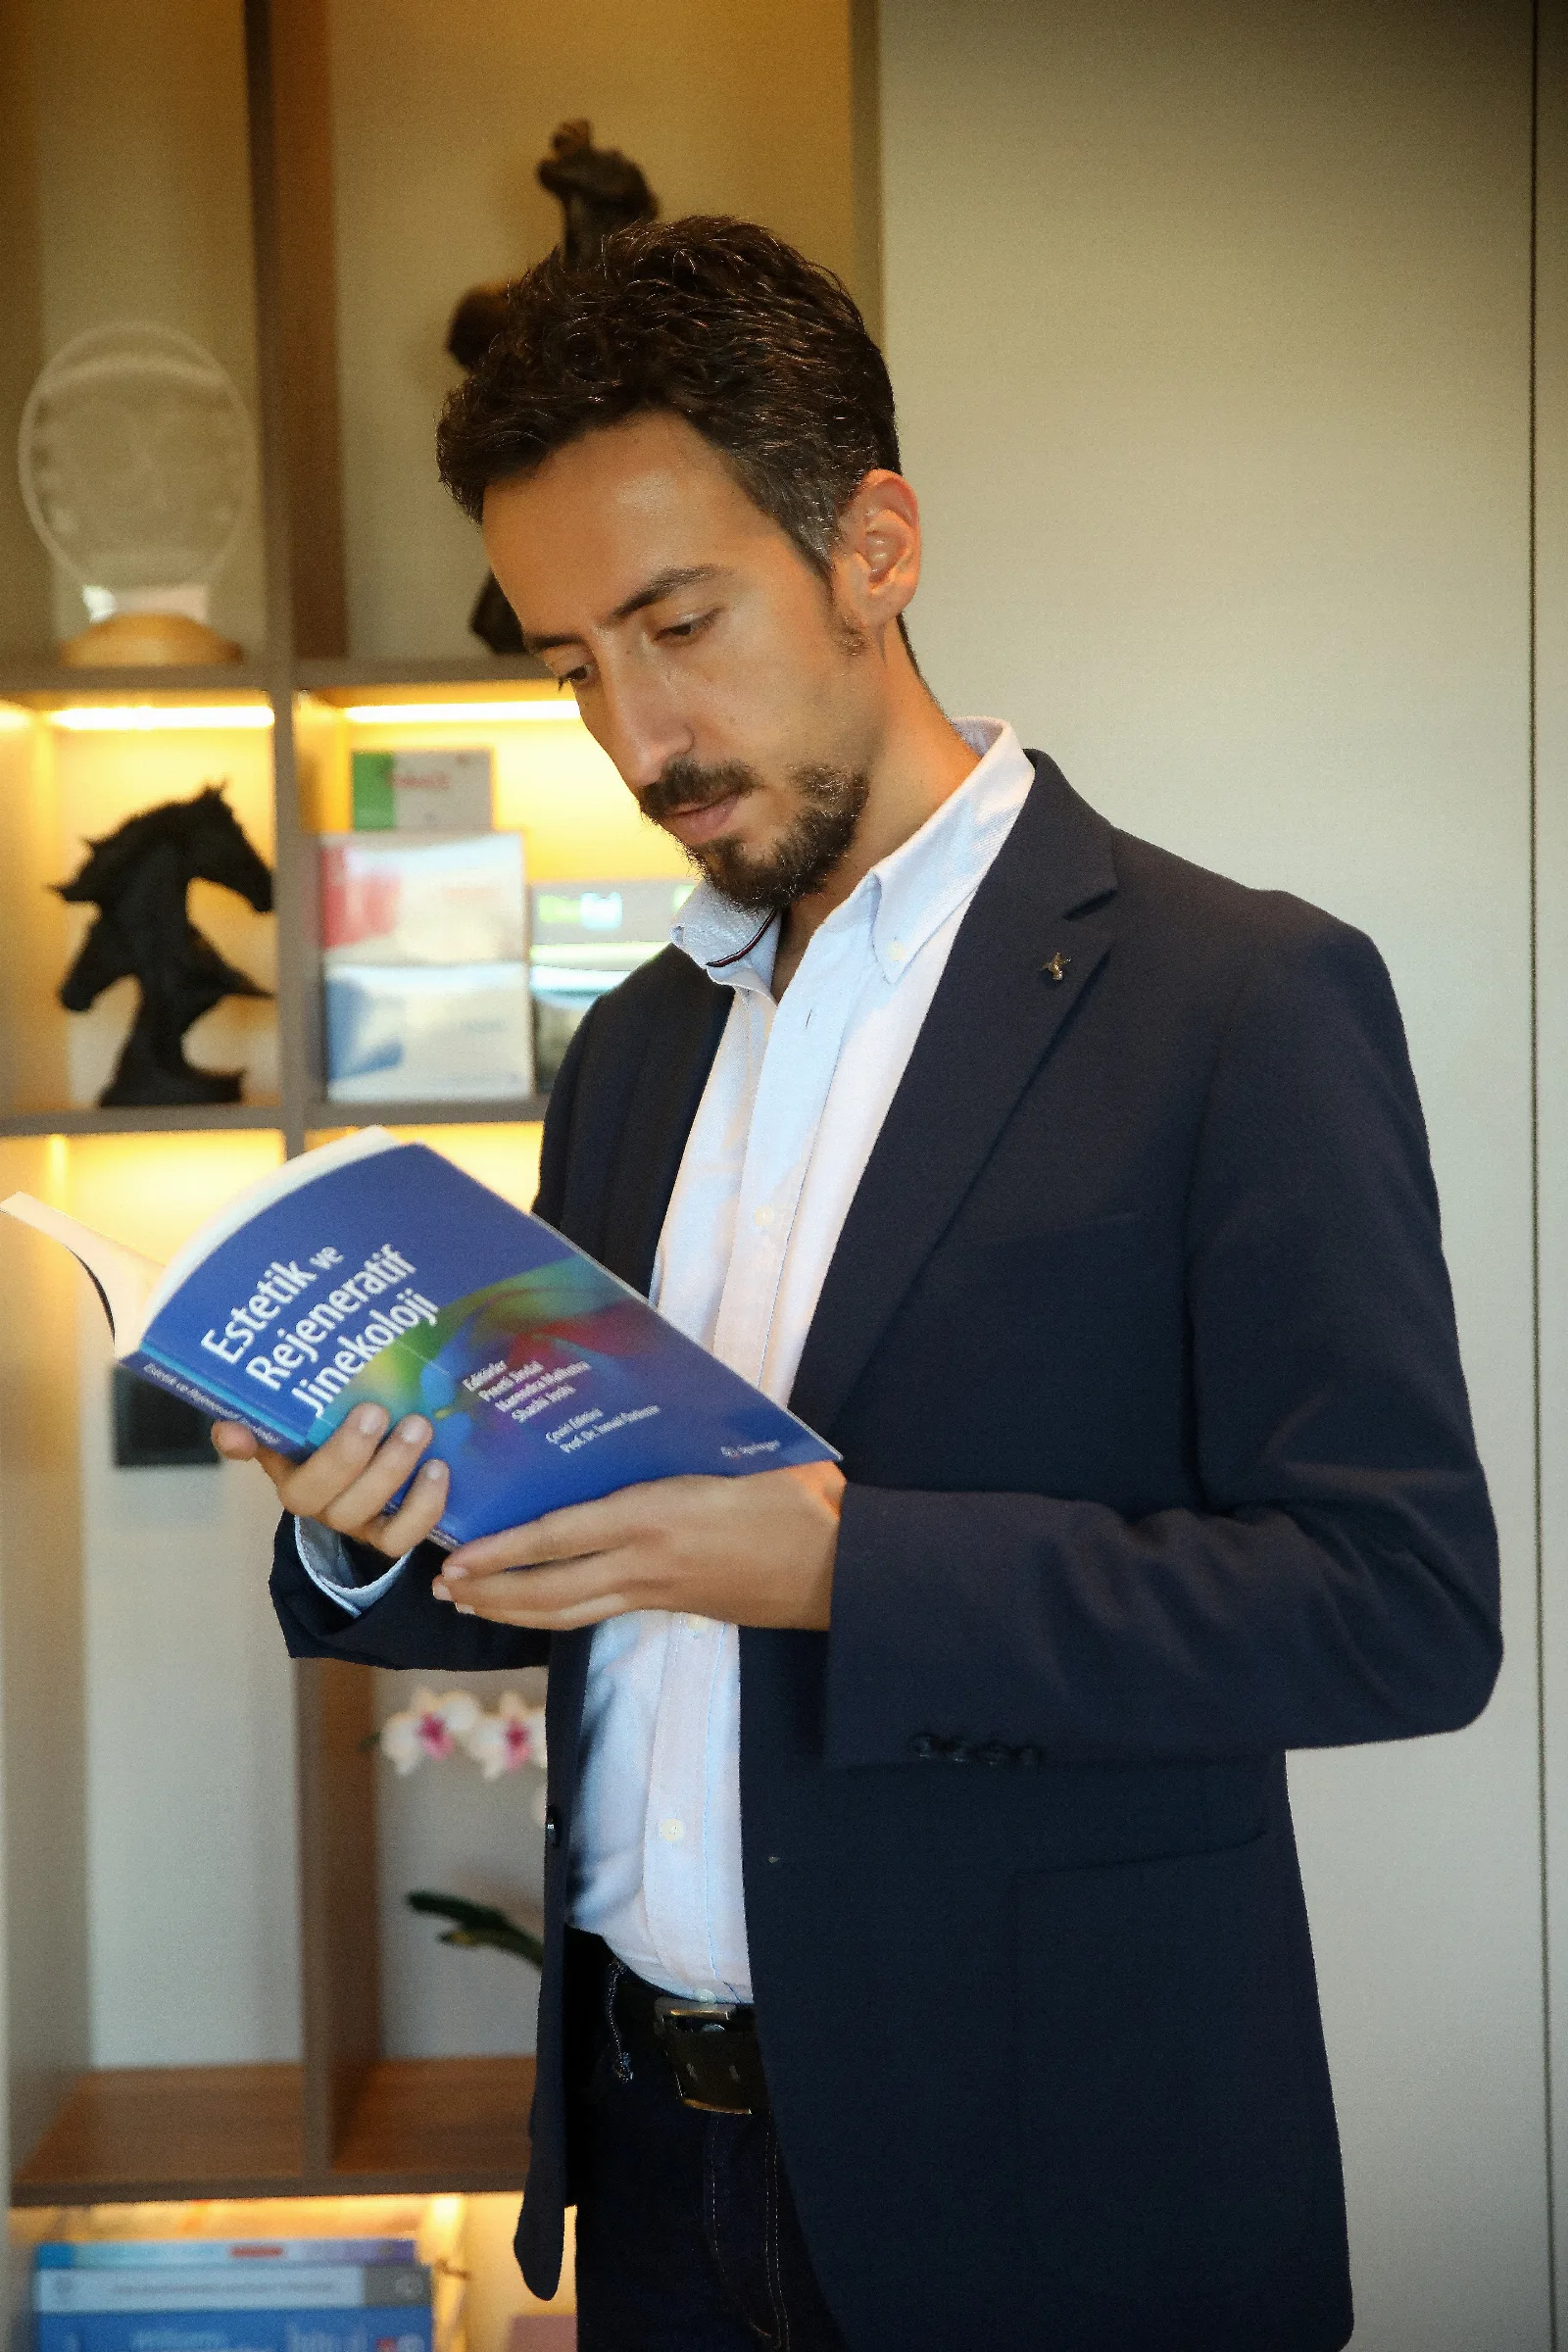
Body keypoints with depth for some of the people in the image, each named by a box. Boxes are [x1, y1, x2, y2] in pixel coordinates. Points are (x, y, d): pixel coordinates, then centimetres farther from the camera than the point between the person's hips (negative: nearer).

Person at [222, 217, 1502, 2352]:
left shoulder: (1242, 998, -11)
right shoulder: (637, 1043, 9)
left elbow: (1410, 1607, -18)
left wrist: (841, 1560, -25)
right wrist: (374, 1534, -8)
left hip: (1039, 2180, -5)